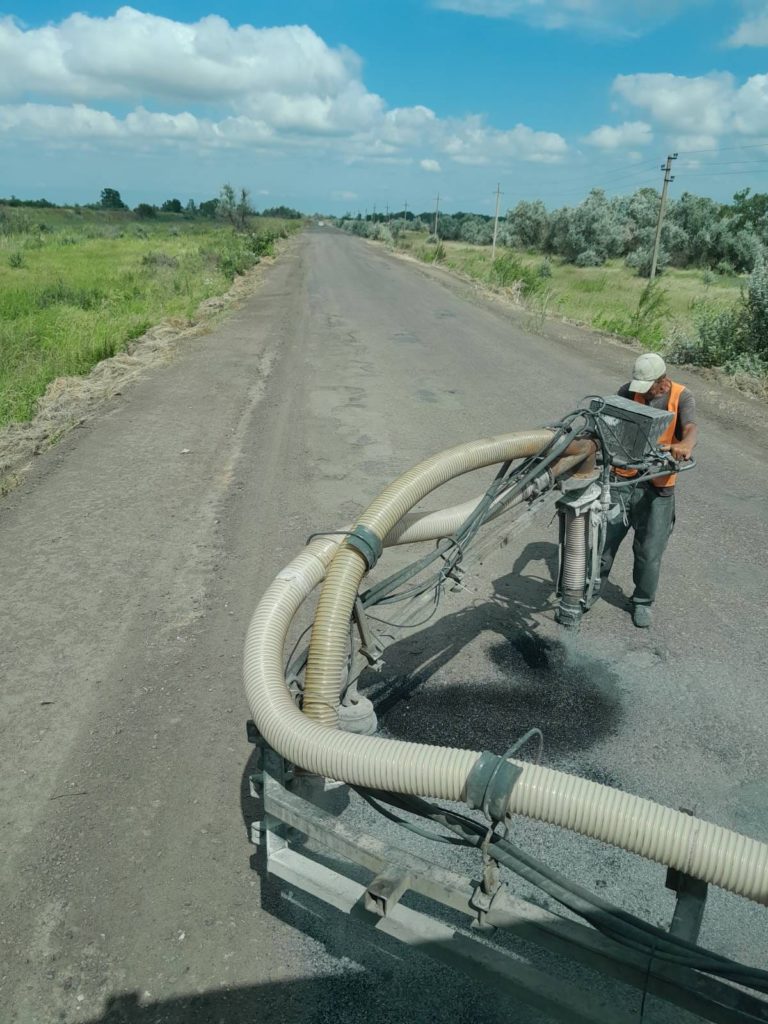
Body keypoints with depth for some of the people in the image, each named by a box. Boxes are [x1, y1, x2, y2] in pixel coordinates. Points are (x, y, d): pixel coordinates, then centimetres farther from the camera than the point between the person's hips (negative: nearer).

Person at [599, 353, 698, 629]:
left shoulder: (681, 397, -8)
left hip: (657, 486, -1)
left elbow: (690, 427, -25)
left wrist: (685, 444, -49)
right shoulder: (629, 391, -4)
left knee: (649, 551, 7)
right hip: (622, 478, 1)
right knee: (603, 539, 9)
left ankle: (643, 601, 29)